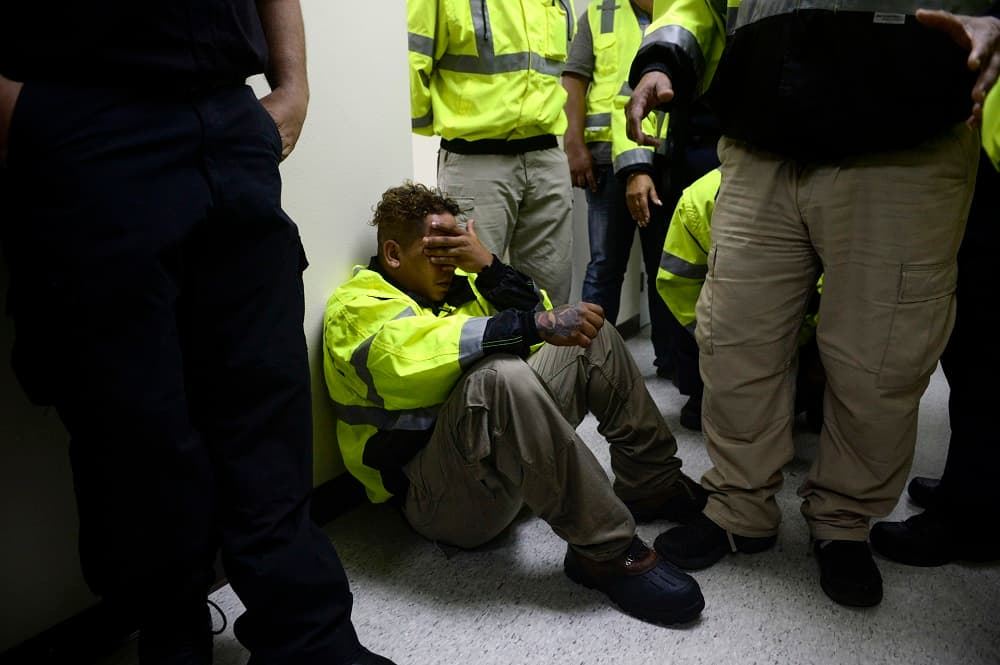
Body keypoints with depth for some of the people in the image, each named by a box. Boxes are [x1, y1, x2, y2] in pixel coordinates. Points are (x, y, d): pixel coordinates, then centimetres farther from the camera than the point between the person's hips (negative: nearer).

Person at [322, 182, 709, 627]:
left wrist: (489, 266, -6)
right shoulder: (356, 307, -6)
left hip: (511, 465, 8)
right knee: (500, 374, -37)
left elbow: (537, 314, 9)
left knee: (593, 335, 6)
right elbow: (409, 357, -29)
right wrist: (537, 325, -35)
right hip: (438, 497, -8)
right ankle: (604, 550, -26)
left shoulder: (454, 285, 17)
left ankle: (653, 486, 9)